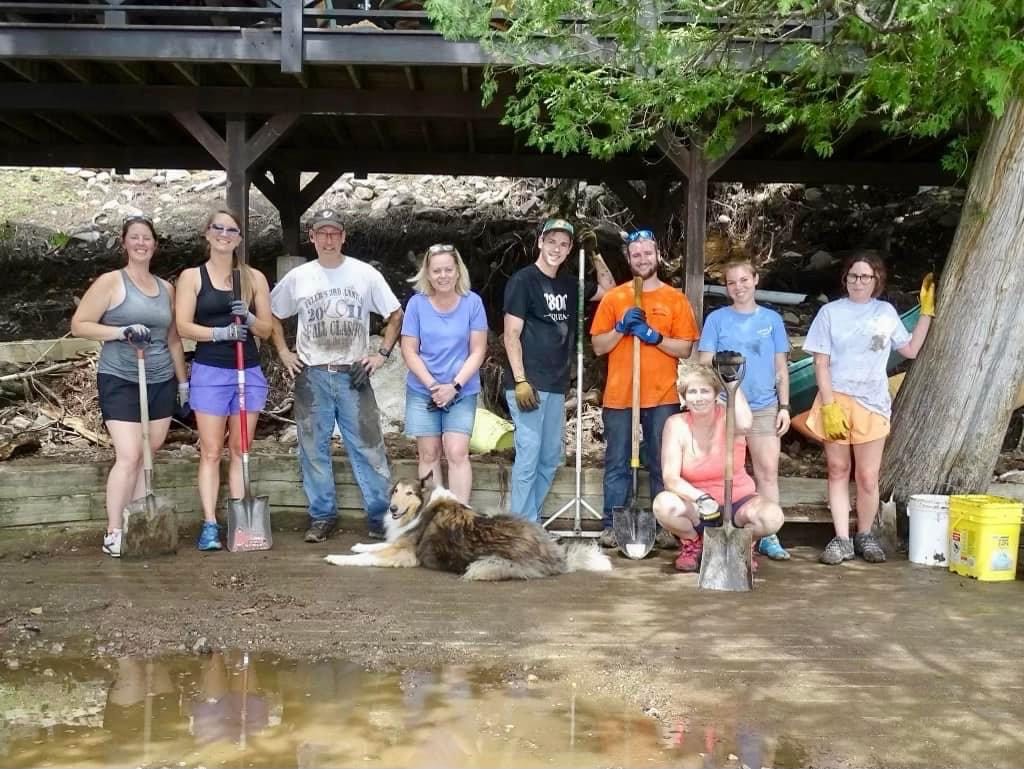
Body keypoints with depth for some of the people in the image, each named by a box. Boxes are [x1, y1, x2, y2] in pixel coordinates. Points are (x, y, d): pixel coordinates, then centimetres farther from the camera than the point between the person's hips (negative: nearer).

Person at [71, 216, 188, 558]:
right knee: (129, 457, -13)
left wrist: (183, 381, 17)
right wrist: (121, 331, -19)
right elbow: (79, 324, -7)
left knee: (147, 457, 8)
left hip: (161, 382, 6)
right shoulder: (110, 282, -3)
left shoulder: (166, 288, 13)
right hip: (120, 382, -5)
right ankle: (113, 532, -4)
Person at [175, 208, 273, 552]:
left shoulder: (254, 277, 9)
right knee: (211, 452, -3)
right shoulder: (192, 276, 4)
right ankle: (210, 525, -1)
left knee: (240, 450, 6)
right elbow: (183, 326, -5)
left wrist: (248, 318, -14)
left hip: (249, 372, 2)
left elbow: (266, 329, 8)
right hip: (209, 372, -2)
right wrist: (220, 332, -20)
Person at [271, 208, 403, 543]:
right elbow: (272, 315, 17)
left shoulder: (365, 274, 1)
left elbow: (395, 315, 6)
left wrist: (382, 353, -2)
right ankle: (322, 516, 17)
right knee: (314, 450, 7)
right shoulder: (297, 277, 5)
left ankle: (381, 515, 7)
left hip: (353, 375, -1)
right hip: (311, 376, 2)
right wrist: (283, 352, 7)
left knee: (369, 448, -1)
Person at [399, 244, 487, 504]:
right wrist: (433, 385, -13)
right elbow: (409, 351, -3)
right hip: (422, 392, 1)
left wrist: (454, 386, -15)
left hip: (462, 392, -1)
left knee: (457, 453, -8)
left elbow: (478, 351, -5)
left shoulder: (472, 302, -6)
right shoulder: (417, 303, -5)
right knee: (429, 455, 5)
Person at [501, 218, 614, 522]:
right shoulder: (523, 280, -6)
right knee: (528, 456, -10)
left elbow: (609, 289, 26)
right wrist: (520, 381, -17)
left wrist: (595, 256, 12)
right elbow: (511, 335, -11)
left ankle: (530, 522, 20)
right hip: (529, 384, -8)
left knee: (550, 457, 11)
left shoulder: (569, 285, 14)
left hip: (556, 385, 8)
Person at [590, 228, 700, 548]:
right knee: (617, 465, 3)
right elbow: (598, 346, 5)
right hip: (619, 396, 0)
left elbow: (685, 349, 1)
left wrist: (654, 336, -12)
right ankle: (612, 526, 7)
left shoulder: (676, 299, 5)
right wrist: (621, 328, -11)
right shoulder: (613, 297, 7)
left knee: (662, 465, 3)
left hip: (662, 396, 0)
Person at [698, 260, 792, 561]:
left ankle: (768, 537, 3)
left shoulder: (772, 319, 8)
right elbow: (704, 364, 2)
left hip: (764, 407, 1)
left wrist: (784, 406, 3)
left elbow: (781, 367, 10)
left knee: (768, 471, -3)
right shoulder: (716, 319, 2)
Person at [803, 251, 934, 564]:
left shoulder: (886, 312, 9)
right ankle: (842, 539, 12)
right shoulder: (830, 312, 0)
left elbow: (911, 350, 14)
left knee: (868, 477, 0)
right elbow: (821, 364, -3)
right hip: (836, 401, -1)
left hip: (872, 405, 1)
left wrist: (927, 310, 12)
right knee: (838, 471, 5)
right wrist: (829, 406, -12)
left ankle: (865, 535, 19)